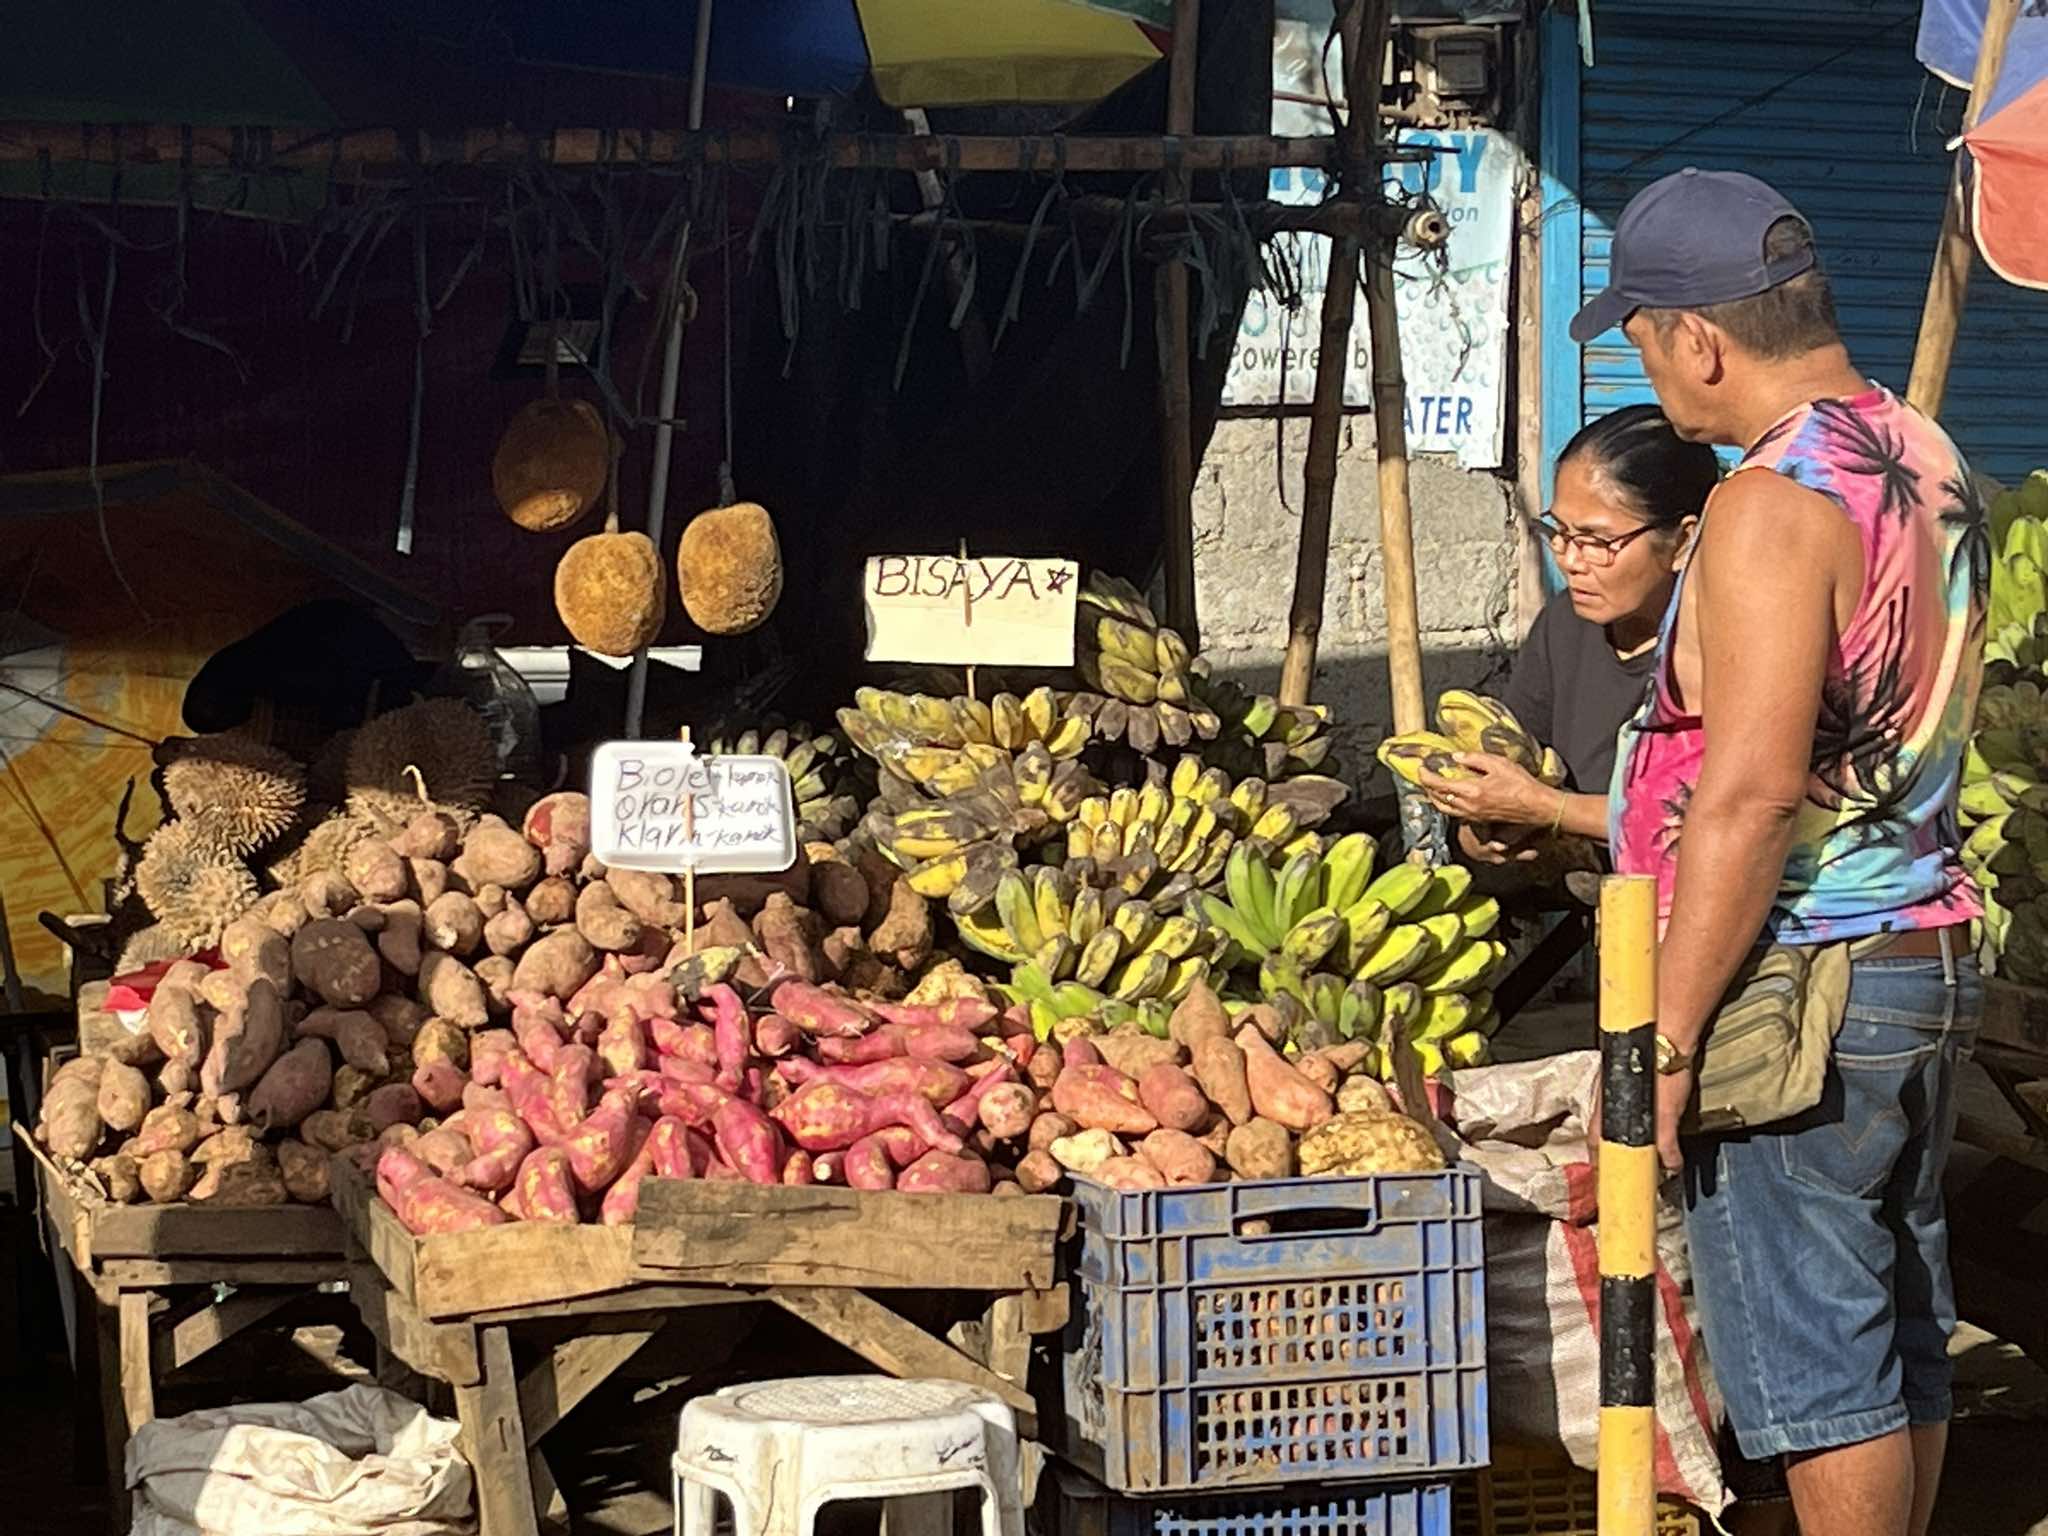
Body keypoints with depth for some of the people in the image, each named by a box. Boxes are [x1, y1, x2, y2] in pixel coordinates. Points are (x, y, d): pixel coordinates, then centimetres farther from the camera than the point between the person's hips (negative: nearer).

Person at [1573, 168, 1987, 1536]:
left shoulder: (1775, 502, -20)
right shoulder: (1930, 462, 9)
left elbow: (1748, 794, -25)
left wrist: (1670, 1033, -19)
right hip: (1932, 957, 9)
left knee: (1814, 1362, 0)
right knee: (1903, 1329, 16)